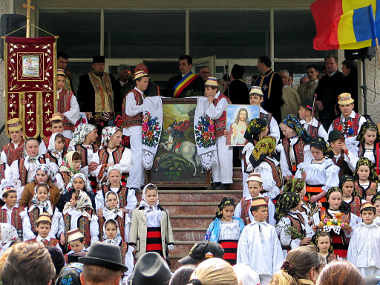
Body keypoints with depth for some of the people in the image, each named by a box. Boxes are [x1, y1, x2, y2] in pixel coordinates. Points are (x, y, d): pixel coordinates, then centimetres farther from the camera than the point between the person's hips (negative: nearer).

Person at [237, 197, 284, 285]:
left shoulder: (271, 229, 6)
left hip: (268, 271, 1)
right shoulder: (247, 230, 5)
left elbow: (277, 251, 5)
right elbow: (242, 251, 5)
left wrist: (277, 272, -1)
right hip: (252, 270, 0)